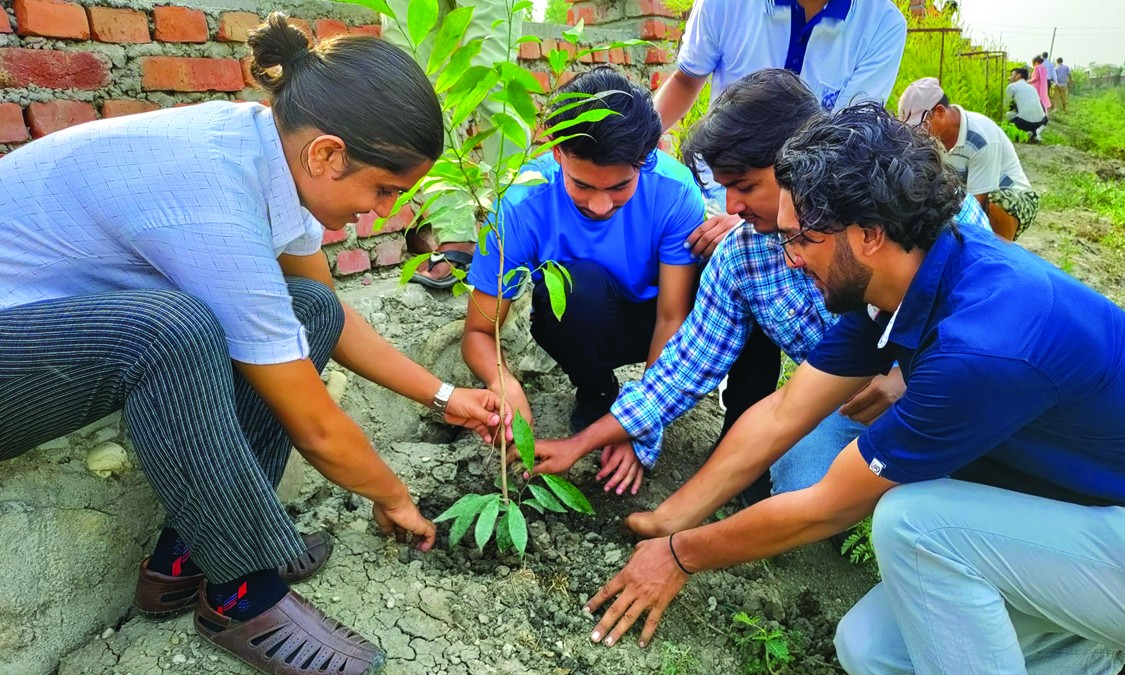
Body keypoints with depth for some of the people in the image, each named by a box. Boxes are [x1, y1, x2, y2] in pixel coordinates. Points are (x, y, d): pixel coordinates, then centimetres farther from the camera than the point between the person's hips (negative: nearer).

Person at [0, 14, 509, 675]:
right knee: (171, 328, -37)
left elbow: (330, 318, 5)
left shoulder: (266, 146, -8)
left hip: (89, 323, 8)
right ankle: (244, 592, -15)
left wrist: (444, 397, 5)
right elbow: (315, 427, -24)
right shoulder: (212, 203, -33)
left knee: (311, 311, -4)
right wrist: (394, 498, -6)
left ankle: (185, 557, 0)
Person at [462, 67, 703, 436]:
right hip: (576, 321, -1)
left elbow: (673, 317, -23)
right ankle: (596, 395, -6)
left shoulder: (675, 190, -27)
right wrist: (505, 384, -45)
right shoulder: (522, 205, -28)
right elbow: (478, 332, -22)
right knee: (578, 283, -36)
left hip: (651, 317, 1)